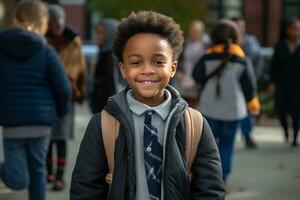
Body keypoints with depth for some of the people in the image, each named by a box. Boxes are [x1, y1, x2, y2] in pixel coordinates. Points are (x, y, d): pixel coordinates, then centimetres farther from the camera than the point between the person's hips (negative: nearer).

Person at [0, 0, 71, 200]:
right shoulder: (46, 51, -4)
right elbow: (63, 88, -7)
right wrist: (61, 110, 12)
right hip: (42, 120, -1)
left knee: (18, 179, 6)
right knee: (37, 169, 17)